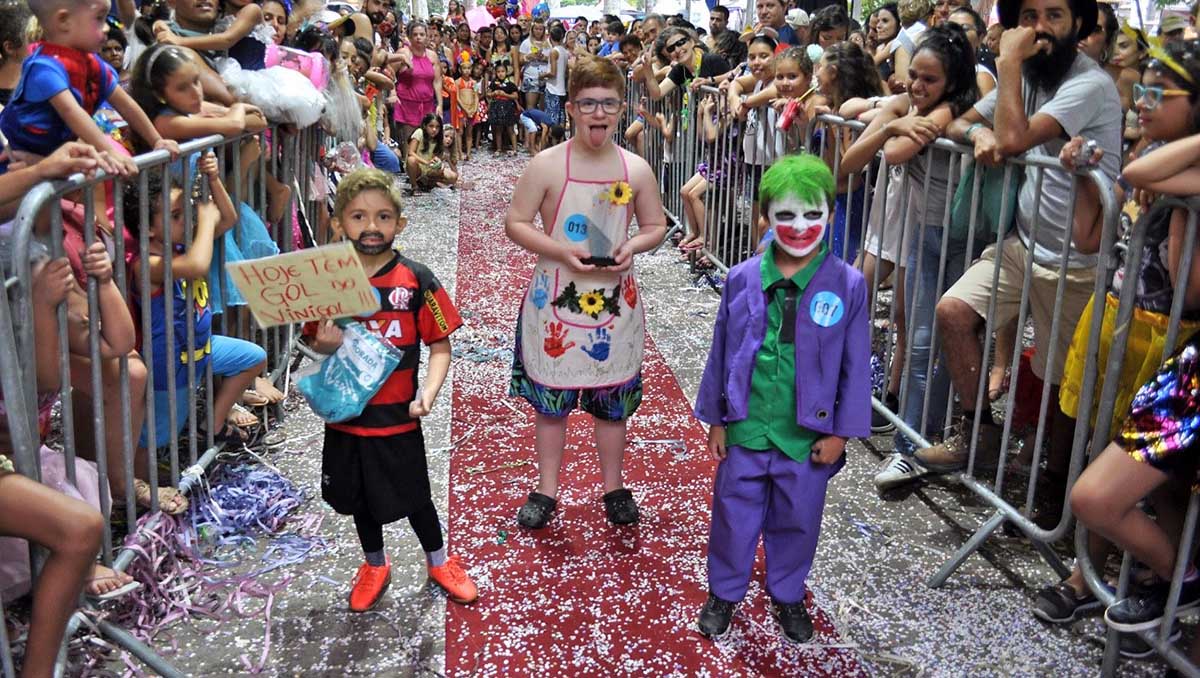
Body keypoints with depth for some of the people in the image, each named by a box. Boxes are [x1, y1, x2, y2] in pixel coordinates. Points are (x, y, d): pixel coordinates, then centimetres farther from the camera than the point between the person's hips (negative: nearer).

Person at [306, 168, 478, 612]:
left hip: (396, 417, -3)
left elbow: (440, 347, -10)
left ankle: (439, 562, 38)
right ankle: (374, 566, 43)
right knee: (359, 497, 20)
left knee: (413, 496, 11)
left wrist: (428, 393, -25)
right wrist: (325, 344, -16)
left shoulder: (417, 281, -13)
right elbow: (317, 343, 8)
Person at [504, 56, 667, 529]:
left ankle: (614, 487, 31)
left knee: (613, 399, 13)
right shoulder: (547, 164, -8)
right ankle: (546, 490, 25)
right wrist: (560, 251, -20)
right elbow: (515, 223, -6)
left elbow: (656, 226, 10)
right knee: (550, 397, 9)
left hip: (615, 297, 2)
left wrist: (633, 246, -12)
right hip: (556, 296, -2)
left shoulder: (636, 169, -1)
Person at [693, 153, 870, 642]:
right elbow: (722, 353, 3)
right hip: (745, 429, 1)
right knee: (734, 515, 14)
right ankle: (724, 592, 36)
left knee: (797, 520, 17)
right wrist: (715, 420, 5)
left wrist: (840, 432, -4)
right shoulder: (742, 280, -6)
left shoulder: (847, 285, -10)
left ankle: (788, 595, 40)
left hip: (808, 435, 0)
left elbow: (855, 366, -4)